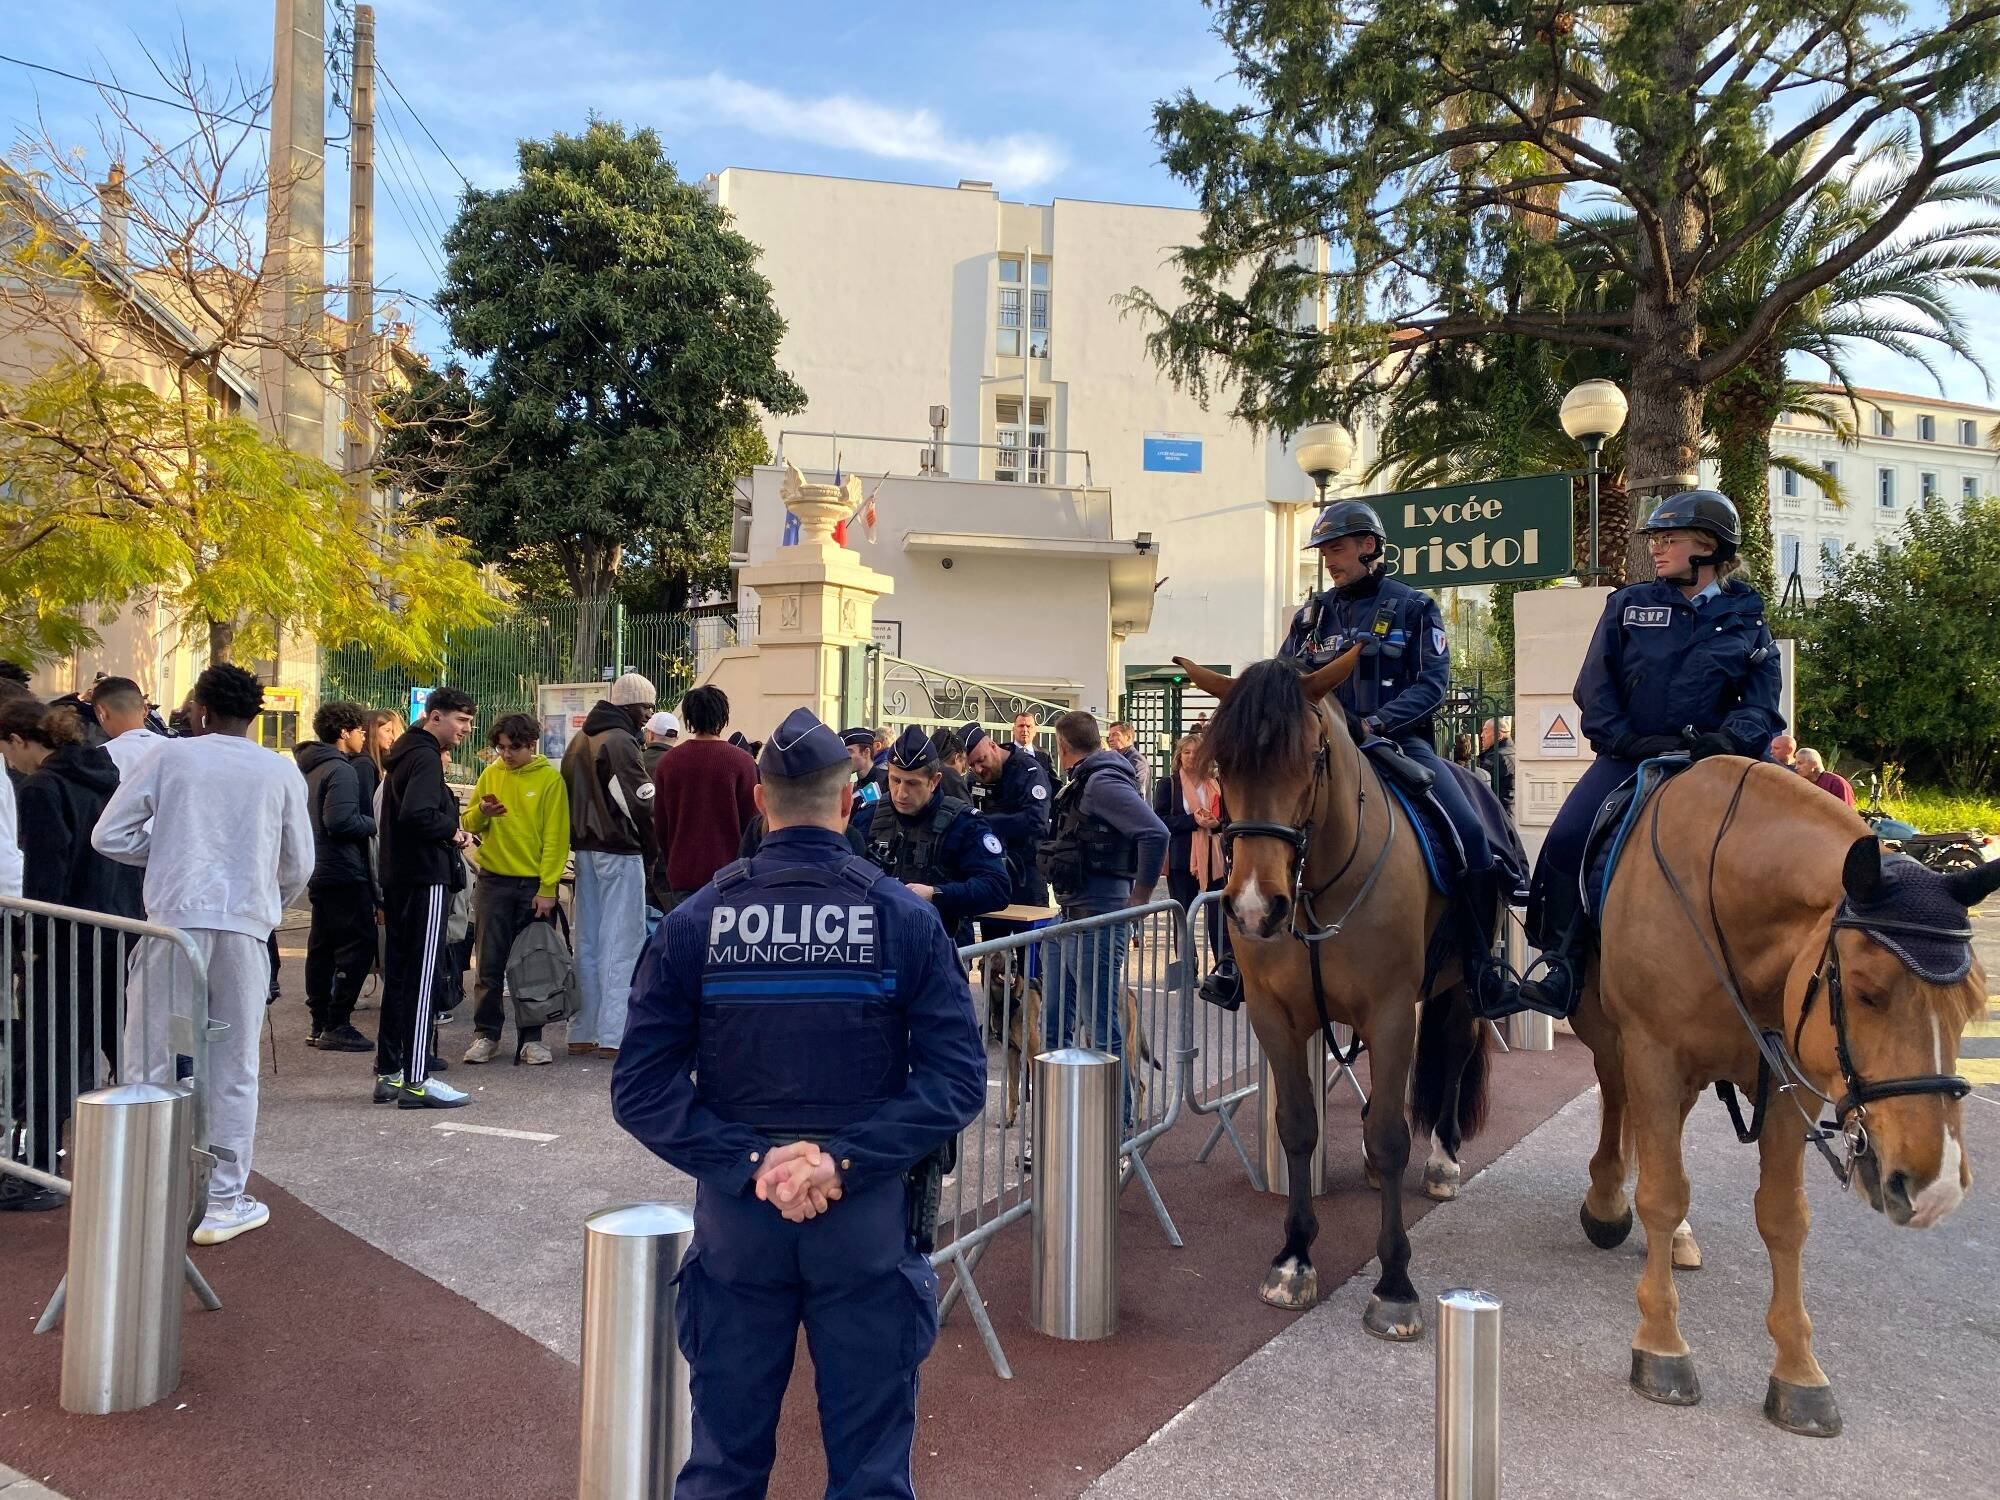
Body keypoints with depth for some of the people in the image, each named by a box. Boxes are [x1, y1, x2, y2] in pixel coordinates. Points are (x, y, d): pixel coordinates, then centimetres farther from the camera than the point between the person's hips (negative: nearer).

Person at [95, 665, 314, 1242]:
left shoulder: (170, 756, 2)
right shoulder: (281, 772, 5)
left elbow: (109, 836, 1)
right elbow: (299, 864, 9)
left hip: (175, 921, -1)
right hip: (246, 927, 1)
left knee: (150, 1063, 8)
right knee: (234, 1071, 8)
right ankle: (223, 1204, 13)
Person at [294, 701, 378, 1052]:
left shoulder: (310, 768, 16)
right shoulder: (341, 770, -15)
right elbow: (340, 822, -24)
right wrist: (374, 824, -10)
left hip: (318, 872, 10)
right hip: (344, 873, -10)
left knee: (322, 946, 14)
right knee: (358, 944, -6)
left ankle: (320, 1024, 20)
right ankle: (337, 1025, -6)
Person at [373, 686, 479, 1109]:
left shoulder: (405, 755, 19)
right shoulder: (426, 758, -13)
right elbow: (417, 815, -28)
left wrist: (450, 835, 10)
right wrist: (452, 831, -11)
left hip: (399, 881, 10)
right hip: (426, 881, -10)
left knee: (399, 976, 13)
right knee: (423, 978, -7)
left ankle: (388, 1074, 20)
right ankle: (417, 1080, -5)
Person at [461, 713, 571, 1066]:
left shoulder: (550, 778, -3)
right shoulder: (491, 775, 7)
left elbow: (556, 837, -7)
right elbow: (468, 824, 10)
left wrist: (547, 889, -13)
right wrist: (481, 812, -14)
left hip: (535, 884, -2)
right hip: (493, 881, 2)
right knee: (490, 964, 5)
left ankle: (530, 1039, 11)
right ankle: (486, 1034, 15)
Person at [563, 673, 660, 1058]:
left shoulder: (579, 740, 15)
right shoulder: (620, 742, -14)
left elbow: (569, 794, 18)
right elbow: (642, 802, -17)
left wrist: (580, 840, 17)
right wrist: (650, 851, -5)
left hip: (585, 849, 9)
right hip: (620, 852, -9)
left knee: (588, 941, 13)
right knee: (622, 942, -4)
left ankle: (582, 1031, 18)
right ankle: (613, 1034, -3)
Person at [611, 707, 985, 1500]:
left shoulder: (694, 920, -4)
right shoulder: (905, 916, -7)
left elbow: (639, 1089, -8)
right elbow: (958, 1076, -13)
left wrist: (748, 1163, -12)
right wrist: (844, 1160, -15)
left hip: (735, 1213, 2)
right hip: (869, 1218, -1)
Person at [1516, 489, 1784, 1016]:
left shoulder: (1746, 619, 11)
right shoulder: (1628, 605, 11)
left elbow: (1762, 702, 3)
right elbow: (1594, 687, 4)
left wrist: (1730, 738, -18)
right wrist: (1625, 740, -12)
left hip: (1710, 761, 0)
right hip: (1630, 756, 0)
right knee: (1567, 839, -23)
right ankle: (1562, 958, -12)